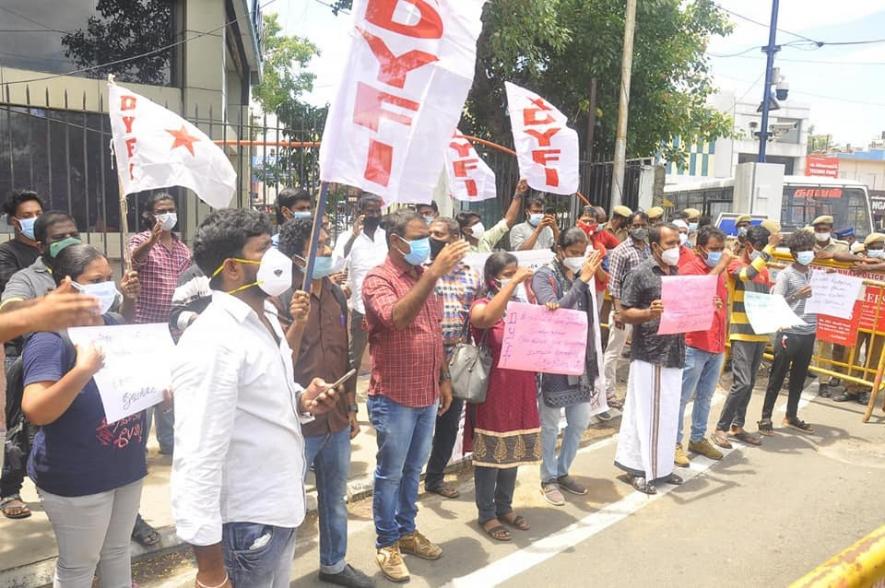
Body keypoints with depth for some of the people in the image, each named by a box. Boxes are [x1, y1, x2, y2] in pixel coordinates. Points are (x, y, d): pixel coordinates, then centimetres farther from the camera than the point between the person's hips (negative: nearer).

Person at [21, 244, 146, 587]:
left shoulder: (117, 326, 2)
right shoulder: (50, 337, -19)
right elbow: (35, 412, -28)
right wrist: (82, 370, -39)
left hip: (127, 467, 6)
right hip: (78, 478, -6)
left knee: (118, 552, 23)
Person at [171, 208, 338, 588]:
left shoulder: (266, 319, 6)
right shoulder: (212, 343, -23)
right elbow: (198, 460, -25)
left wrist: (299, 402, -2)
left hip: (279, 512, 9)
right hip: (244, 526, -8)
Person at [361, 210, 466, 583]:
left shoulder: (424, 276, 9)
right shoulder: (378, 279, -13)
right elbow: (397, 318, -33)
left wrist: (444, 378, 15)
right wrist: (434, 273, -36)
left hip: (427, 395, 7)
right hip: (394, 397, -7)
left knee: (414, 470, 19)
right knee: (390, 474, 7)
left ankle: (406, 531, 35)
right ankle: (386, 544, 22)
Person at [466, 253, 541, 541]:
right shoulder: (481, 306, -9)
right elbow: (487, 319, -35)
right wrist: (514, 282, -32)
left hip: (521, 388, 6)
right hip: (493, 389, -6)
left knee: (513, 450, 14)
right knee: (490, 452, 2)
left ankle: (504, 507, 28)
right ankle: (487, 514, 15)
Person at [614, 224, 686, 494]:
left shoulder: (677, 273, 14)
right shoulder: (640, 273, -8)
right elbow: (625, 313, -10)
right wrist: (649, 313, -27)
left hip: (674, 353, 7)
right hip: (649, 354, -7)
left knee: (668, 412, 12)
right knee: (646, 413, -1)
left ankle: (661, 466, 24)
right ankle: (641, 469, 9)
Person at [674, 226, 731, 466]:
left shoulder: (720, 271, 14)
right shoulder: (690, 268, -9)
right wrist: (720, 266, -23)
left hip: (717, 346, 8)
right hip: (695, 345, -8)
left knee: (705, 397, 16)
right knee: (682, 396, -1)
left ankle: (698, 439, 28)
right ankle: (675, 443, 6)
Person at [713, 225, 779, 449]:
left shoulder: (764, 270, 14)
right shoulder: (735, 265, -7)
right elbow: (748, 274, -31)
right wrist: (770, 248, -27)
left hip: (760, 334, 7)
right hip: (742, 334, -7)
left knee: (750, 383, 10)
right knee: (742, 382, -13)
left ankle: (737, 426, 20)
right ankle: (721, 428, -3)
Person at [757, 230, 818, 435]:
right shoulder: (785, 274, -7)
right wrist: (796, 296, -30)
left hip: (808, 334, 6)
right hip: (788, 333, -6)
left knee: (799, 378, 14)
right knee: (777, 378, 1)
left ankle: (791, 416, 27)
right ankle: (766, 418, 8)